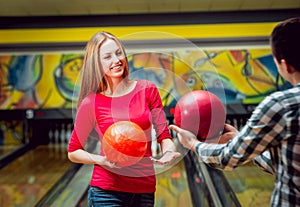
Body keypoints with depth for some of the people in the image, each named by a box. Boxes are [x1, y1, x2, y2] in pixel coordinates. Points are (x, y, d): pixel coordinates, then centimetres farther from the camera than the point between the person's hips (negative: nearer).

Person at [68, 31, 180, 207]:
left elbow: (164, 134, 2)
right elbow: (73, 152, 3)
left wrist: (168, 152, -18)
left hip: (145, 189, 2)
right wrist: (101, 160, -14)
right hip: (107, 191, -2)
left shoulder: (147, 90, -1)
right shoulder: (91, 103, -6)